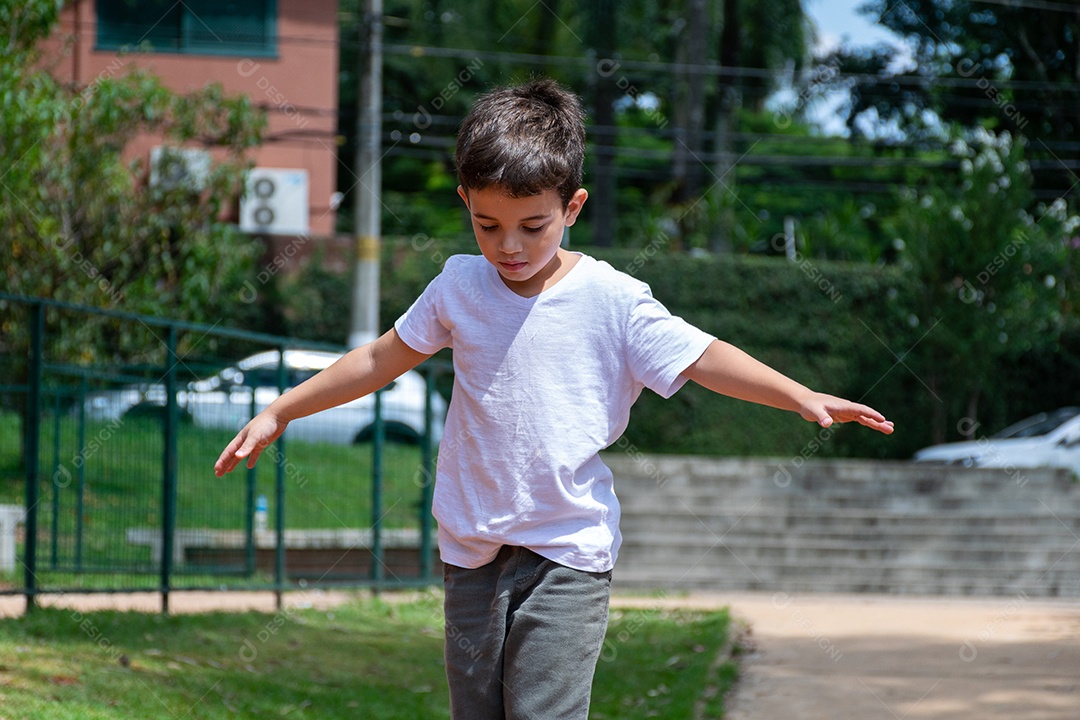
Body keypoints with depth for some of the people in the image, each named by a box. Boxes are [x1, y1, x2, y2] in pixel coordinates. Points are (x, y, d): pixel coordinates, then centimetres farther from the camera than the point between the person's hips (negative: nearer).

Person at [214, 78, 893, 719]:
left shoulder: (611, 300, -8)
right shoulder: (459, 288, 2)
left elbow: (701, 358, -10)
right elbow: (382, 360, 14)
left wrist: (802, 397, -22)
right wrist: (278, 413, 17)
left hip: (569, 553, -4)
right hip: (473, 548, 4)